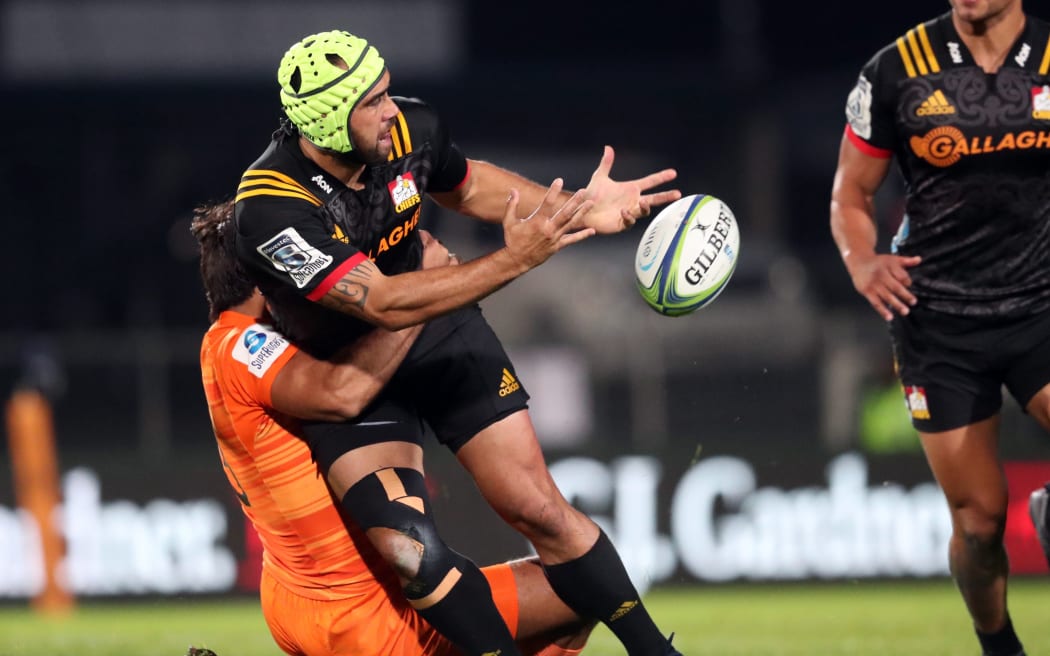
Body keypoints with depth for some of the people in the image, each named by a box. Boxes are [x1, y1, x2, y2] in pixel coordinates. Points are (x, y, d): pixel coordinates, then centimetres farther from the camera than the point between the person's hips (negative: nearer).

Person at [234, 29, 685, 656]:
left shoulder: (409, 128, -16)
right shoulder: (272, 207, -33)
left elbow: (468, 186, 9)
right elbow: (382, 304, -36)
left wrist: (578, 209, -4)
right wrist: (513, 260, -40)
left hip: (441, 333, 4)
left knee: (540, 509, 0)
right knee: (408, 551, -20)